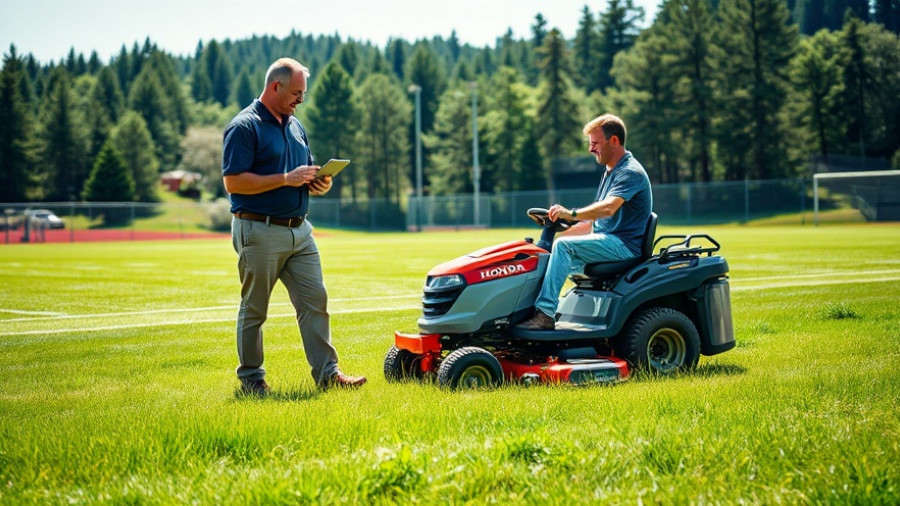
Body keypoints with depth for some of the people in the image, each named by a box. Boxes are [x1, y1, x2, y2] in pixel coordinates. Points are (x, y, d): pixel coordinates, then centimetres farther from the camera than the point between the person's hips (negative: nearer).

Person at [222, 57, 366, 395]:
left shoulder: (295, 126, 15)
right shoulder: (245, 127, -10)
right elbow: (233, 181, -18)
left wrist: (318, 184, 1)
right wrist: (286, 179, -21)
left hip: (299, 229, 7)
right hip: (260, 231, -7)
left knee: (315, 300, 1)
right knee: (254, 309, 4)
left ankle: (327, 372, 3)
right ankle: (251, 379, 14)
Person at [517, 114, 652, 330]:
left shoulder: (630, 172, -12)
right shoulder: (610, 173, 20)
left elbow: (608, 208, -31)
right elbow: (593, 220, 22)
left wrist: (571, 214, -40)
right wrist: (558, 233, 14)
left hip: (624, 245, -10)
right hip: (607, 242, 10)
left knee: (564, 247, -26)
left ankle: (545, 314, -30)